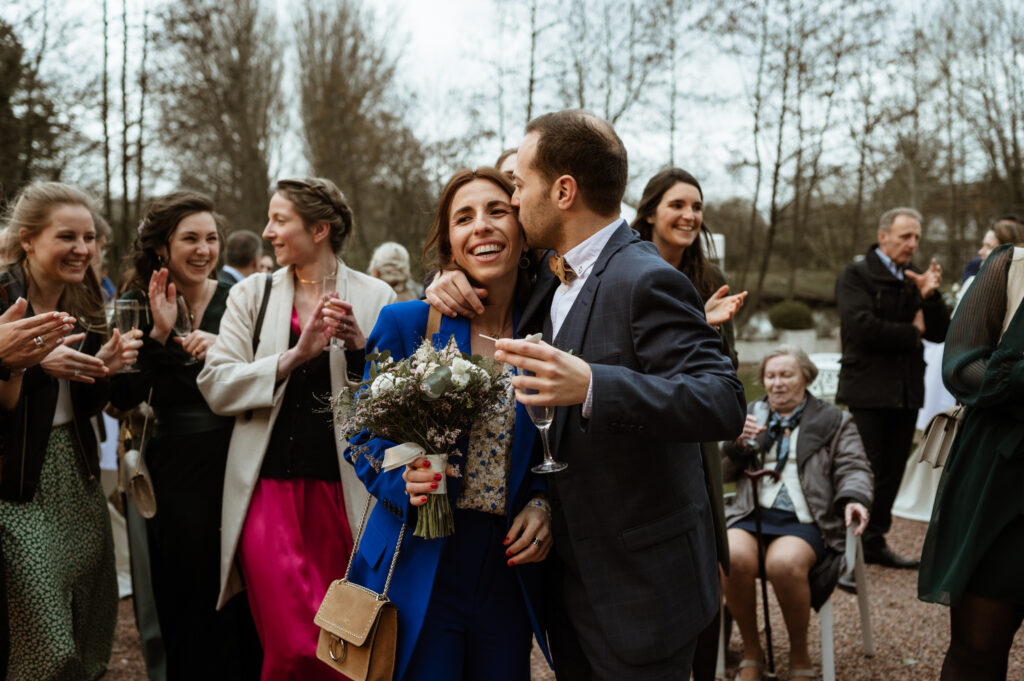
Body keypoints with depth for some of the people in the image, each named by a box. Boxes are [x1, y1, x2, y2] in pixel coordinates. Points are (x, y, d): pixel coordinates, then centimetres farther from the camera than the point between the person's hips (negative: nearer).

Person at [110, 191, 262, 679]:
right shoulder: (138, 306, 2)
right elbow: (123, 396, -6)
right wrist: (159, 333, -16)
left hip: (236, 461, 0)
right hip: (175, 470, 0)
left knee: (245, 598, 4)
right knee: (188, 599, 8)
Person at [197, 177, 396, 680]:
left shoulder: (374, 296, 5)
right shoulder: (251, 295, 10)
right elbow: (216, 386, -1)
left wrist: (359, 348, -13)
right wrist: (295, 356, -12)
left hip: (342, 487, 0)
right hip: (269, 485, 0)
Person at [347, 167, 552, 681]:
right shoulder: (405, 324, -4)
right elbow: (365, 440, 1)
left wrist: (542, 505, -6)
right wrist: (404, 481, -19)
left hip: (508, 579, 3)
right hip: (418, 576, -3)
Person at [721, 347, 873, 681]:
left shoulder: (833, 421, 16)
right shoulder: (749, 415, 23)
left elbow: (853, 469, 6)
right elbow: (722, 473, 20)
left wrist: (853, 499, -16)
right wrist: (736, 443, -1)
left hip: (804, 520, -2)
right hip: (751, 514, 2)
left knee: (785, 563, -37)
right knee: (733, 558, -33)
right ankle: (751, 652, -9)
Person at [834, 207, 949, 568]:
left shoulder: (916, 279, 14)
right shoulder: (856, 275, -4)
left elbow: (939, 333, 8)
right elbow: (862, 326, -18)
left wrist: (930, 296, -9)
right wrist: (912, 333, -6)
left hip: (906, 391, 6)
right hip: (867, 391, -6)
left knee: (891, 472, 10)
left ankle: (874, 541, 21)